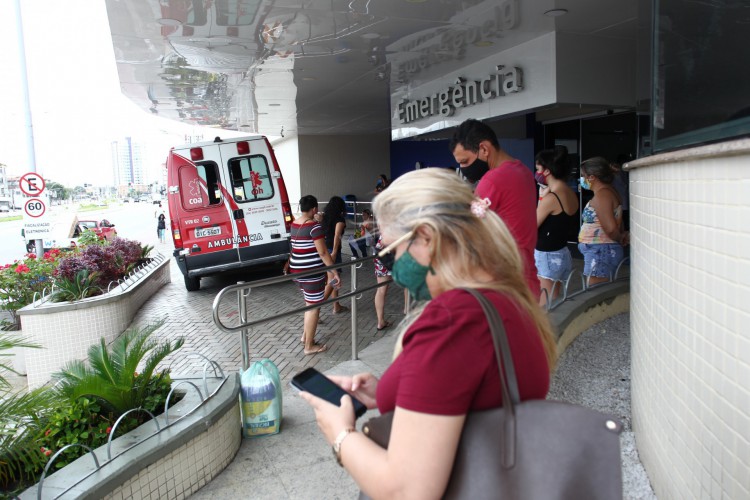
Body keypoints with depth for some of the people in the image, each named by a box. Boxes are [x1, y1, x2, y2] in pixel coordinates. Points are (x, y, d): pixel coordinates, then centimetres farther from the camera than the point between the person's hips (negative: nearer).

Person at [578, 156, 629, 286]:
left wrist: (620, 239, -6)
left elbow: (610, 228, -23)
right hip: (602, 251, 10)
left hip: (600, 251, -10)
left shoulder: (601, 195, -17)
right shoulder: (608, 191, 15)